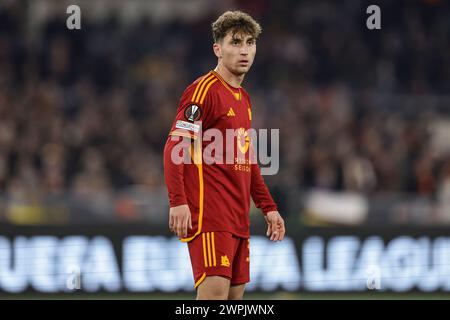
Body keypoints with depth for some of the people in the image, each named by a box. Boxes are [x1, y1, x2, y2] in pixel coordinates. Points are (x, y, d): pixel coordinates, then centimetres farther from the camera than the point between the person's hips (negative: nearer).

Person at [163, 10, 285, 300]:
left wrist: (269, 207, 24)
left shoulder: (244, 98, 19)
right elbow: (174, 148, -14)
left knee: (235, 293, 6)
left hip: (239, 219, 9)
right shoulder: (205, 90, -8)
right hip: (209, 216, -9)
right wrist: (178, 201, -24)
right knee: (215, 291, -17)